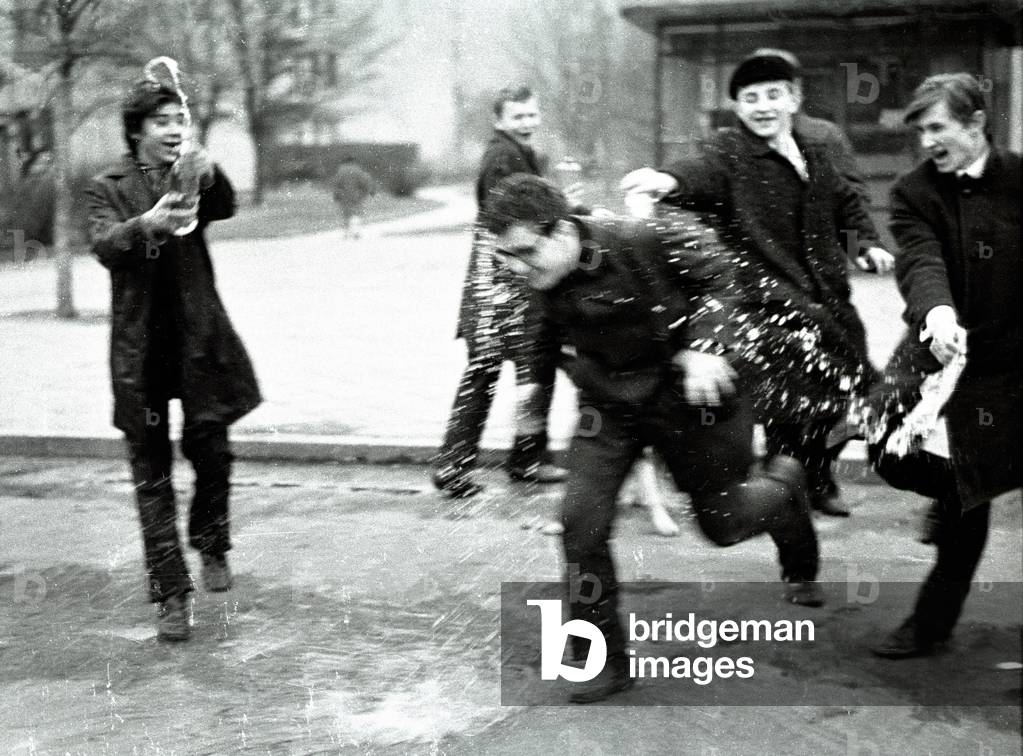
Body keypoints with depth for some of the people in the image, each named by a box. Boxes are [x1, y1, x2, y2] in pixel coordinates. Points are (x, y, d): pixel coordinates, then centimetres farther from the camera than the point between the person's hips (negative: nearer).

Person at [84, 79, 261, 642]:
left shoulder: (191, 179, 6)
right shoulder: (108, 188, 3)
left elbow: (224, 208, -15)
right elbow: (104, 245, -15)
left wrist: (209, 176, -38)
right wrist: (147, 224, -36)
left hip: (199, 339, 1)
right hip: (141, 347, -1)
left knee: (211, 452, 2)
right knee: (151, 472, 2)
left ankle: (210, 543, 31)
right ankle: (170, 592, 9)